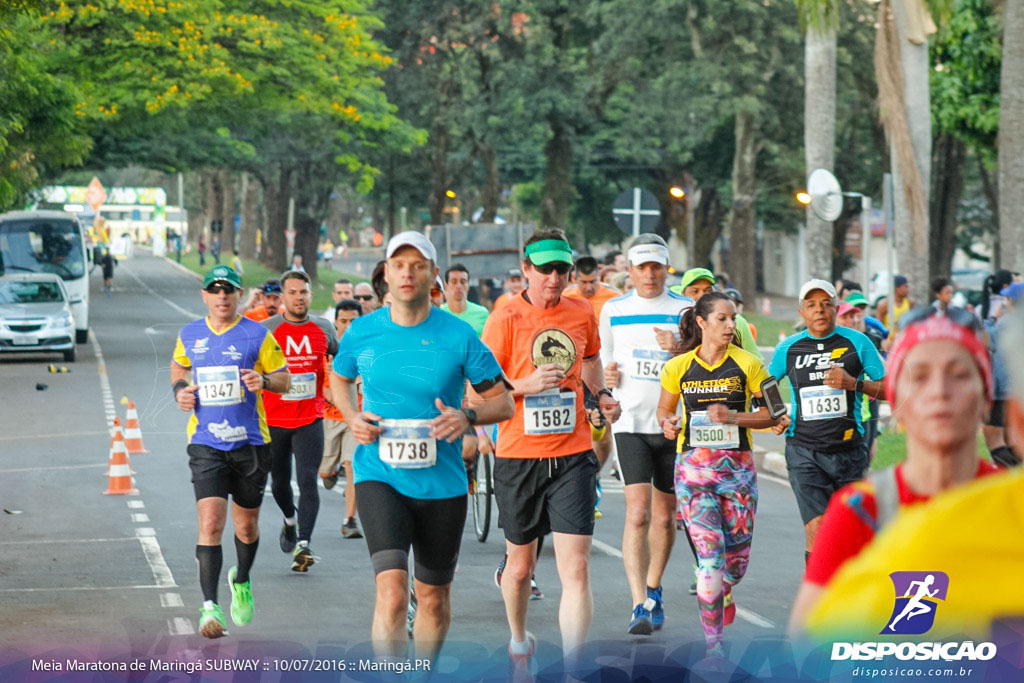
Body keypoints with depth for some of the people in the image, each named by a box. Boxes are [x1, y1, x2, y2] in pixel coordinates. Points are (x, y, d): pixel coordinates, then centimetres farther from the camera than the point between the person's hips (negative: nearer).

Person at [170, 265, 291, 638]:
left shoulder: (257, 335, -1)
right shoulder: (189, 335, 6)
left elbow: (285, 380, 3)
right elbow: (179, 366, 26)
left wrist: (264, 380, -18)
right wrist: (179, 390, 5)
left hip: (250, 442, 0)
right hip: (206, 443, 0)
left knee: (246, 525, 12)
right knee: (210, 523, -15)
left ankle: (241, 581, 43)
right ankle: (209, 607, -17)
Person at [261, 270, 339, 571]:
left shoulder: (324, 329, 4)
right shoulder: (265, 330, -4)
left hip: (310, 419, 0)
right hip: (273, 420, 0)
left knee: (307, 481, -14)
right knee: (279, 484, 13)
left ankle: (303, 544, -19)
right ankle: (290, 519, 44)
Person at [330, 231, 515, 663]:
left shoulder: (458, 336, -4)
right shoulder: (362, 332, 0)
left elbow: (503, 401, 2)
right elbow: (339, 379, 21)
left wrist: (467, 416, -18)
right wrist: (352, 417, 0)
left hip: (441, 482, 1)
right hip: (379, 477, -1)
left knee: (434, 597, 14)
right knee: (392, 590, -20)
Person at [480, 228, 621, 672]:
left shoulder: (582, 315, 5)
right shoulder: (506, 319, -6)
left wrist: (601, 395, 11)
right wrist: (528, 385, -20)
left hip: (572, 456, 1)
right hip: (519, 456, -1)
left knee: (576, 569, -11)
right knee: (520, 564, 15)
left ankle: (570, 668, -13)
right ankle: (519, 642, 42)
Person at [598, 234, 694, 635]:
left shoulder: (687, 310, 3)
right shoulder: (613, 310, 8)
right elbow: (603, 357, 22)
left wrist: (681, 349, -15)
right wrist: (605, 377, 0)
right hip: (630, 422, -1)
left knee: (664, 515, 10)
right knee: (637, 512, -14)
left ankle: (653, 590, 32)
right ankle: (640, 605, -18)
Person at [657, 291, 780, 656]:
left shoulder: (747, 364, -1)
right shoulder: (678, 367, 2)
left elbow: (770, 414, 0)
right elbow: (664, 409, 16)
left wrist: (733, 417, -15)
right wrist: (667, 424, -7)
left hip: (737, 465, 1)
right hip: (693, 466, -1)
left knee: (738, 555, 7)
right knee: (710, 555, -11)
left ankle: (724, 591, 45)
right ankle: (713, 640, -4)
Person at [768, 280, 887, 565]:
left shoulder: (856, 342, 1)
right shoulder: (788, 348, 5)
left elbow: (889, 389, 2)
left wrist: (854, 383, -14)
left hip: (849, 449, 1)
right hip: (804, 452, -1)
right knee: (818, 531, -14)